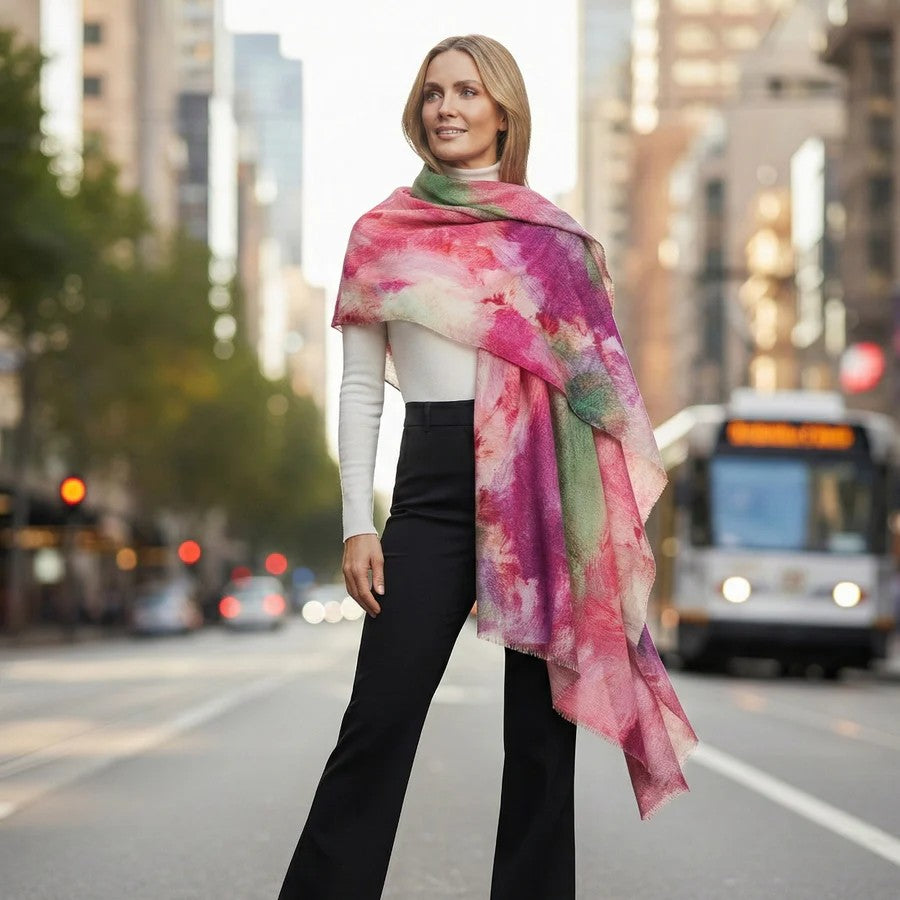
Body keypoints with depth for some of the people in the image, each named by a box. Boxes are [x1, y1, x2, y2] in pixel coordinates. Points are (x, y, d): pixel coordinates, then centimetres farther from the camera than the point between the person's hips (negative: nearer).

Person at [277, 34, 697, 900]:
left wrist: (616, 511, 5)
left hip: (547, 486, 1)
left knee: (541, 725, 3)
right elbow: (360, 388, 9)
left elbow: (596, 372, 12)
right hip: (435, 488, -1)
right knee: (380, 720, -5)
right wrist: (357, 524, 1)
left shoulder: (555, 237, 11)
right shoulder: (383, 233, 10)